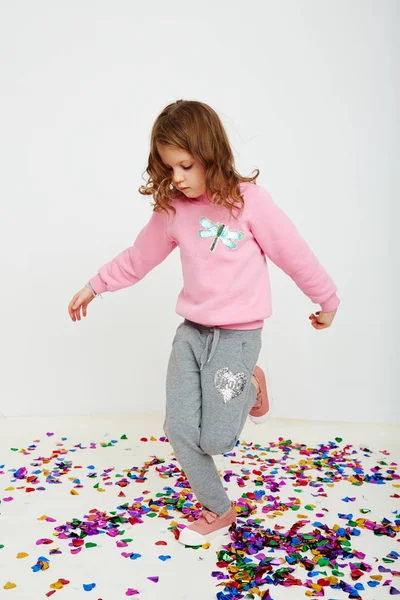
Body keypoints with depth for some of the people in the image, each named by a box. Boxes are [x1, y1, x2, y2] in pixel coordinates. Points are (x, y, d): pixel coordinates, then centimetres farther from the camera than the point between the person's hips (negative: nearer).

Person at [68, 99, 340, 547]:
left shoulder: (248, 199, -11)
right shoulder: (172, 209, 2)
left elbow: (293, 253, -3)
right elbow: (138, 257, 16)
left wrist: (326, 299, 7)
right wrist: (94, 286, 22)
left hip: (237, 334, -5)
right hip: (191, 330, 5)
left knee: (215, 439, -6)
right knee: (179, 430, 2)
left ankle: (251, 384, 24)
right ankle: (218, 511, 25)